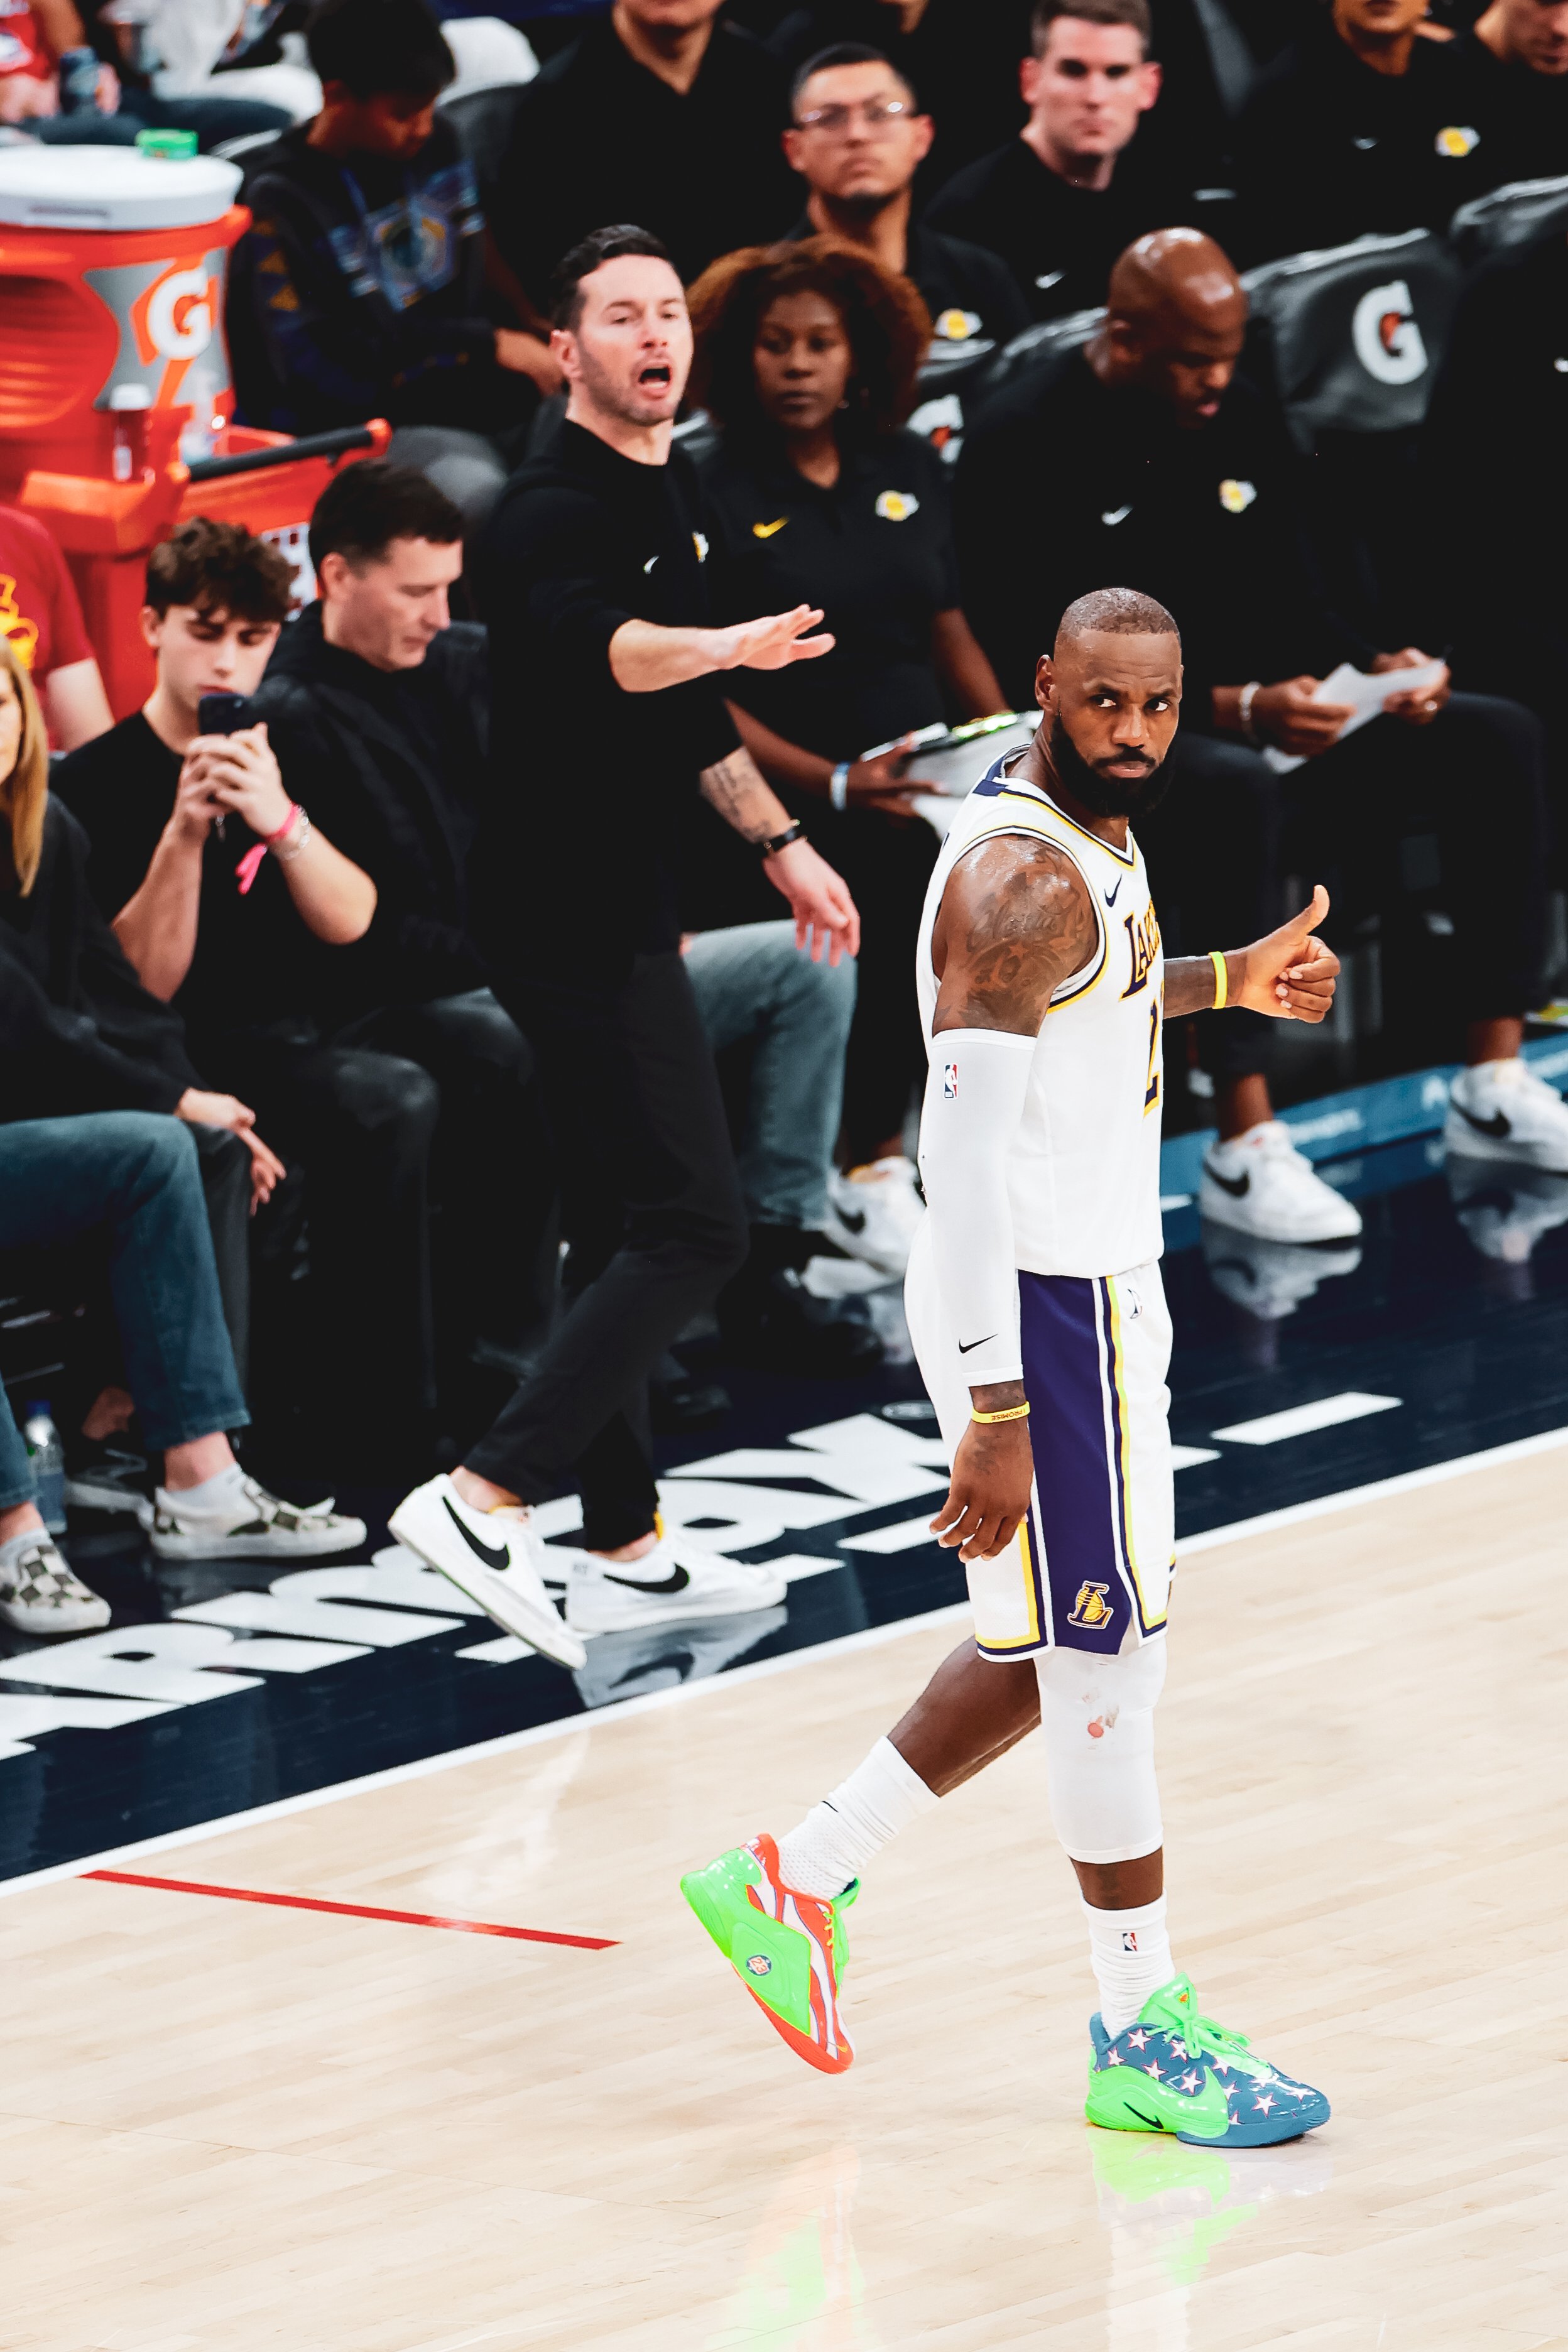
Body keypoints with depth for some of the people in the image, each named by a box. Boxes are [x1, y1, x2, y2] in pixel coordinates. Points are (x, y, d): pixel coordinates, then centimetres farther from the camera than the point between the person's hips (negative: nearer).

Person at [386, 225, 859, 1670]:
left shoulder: (671, 491, 12)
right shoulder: (556, 509, -18)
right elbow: (591, 645, -41)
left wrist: (775, 839, 28)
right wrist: (727, 644, -59)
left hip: (617, 914, 10)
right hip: (574, 923, -10)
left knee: (627, 1232, 13)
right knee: (694, 1228, -14)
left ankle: (625, 1553, 20)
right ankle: (488, 1501, -15)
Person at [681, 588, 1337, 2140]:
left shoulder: (1089, 830, 8)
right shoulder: (1019, 875, -22)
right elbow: (969, 1149, -27)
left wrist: (1227, 981, 30)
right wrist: (993, 1411, -31)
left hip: (1100, 1286, 10)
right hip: (1039, 1310, -10)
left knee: (1052, 1648, 18)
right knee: (1106, 1662, -1)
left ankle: (797, 1881, 27)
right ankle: (1143, 2039, 9)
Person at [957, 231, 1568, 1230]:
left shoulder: (1244, 418, 10)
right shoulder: (1029, 447, -13)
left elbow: (1295, 609, 15)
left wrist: (1377, 668, -8)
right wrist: (1236, 709, -29)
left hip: (1265, 724, 8)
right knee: (1237, 792, -41)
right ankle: (1245, 1149, -41)